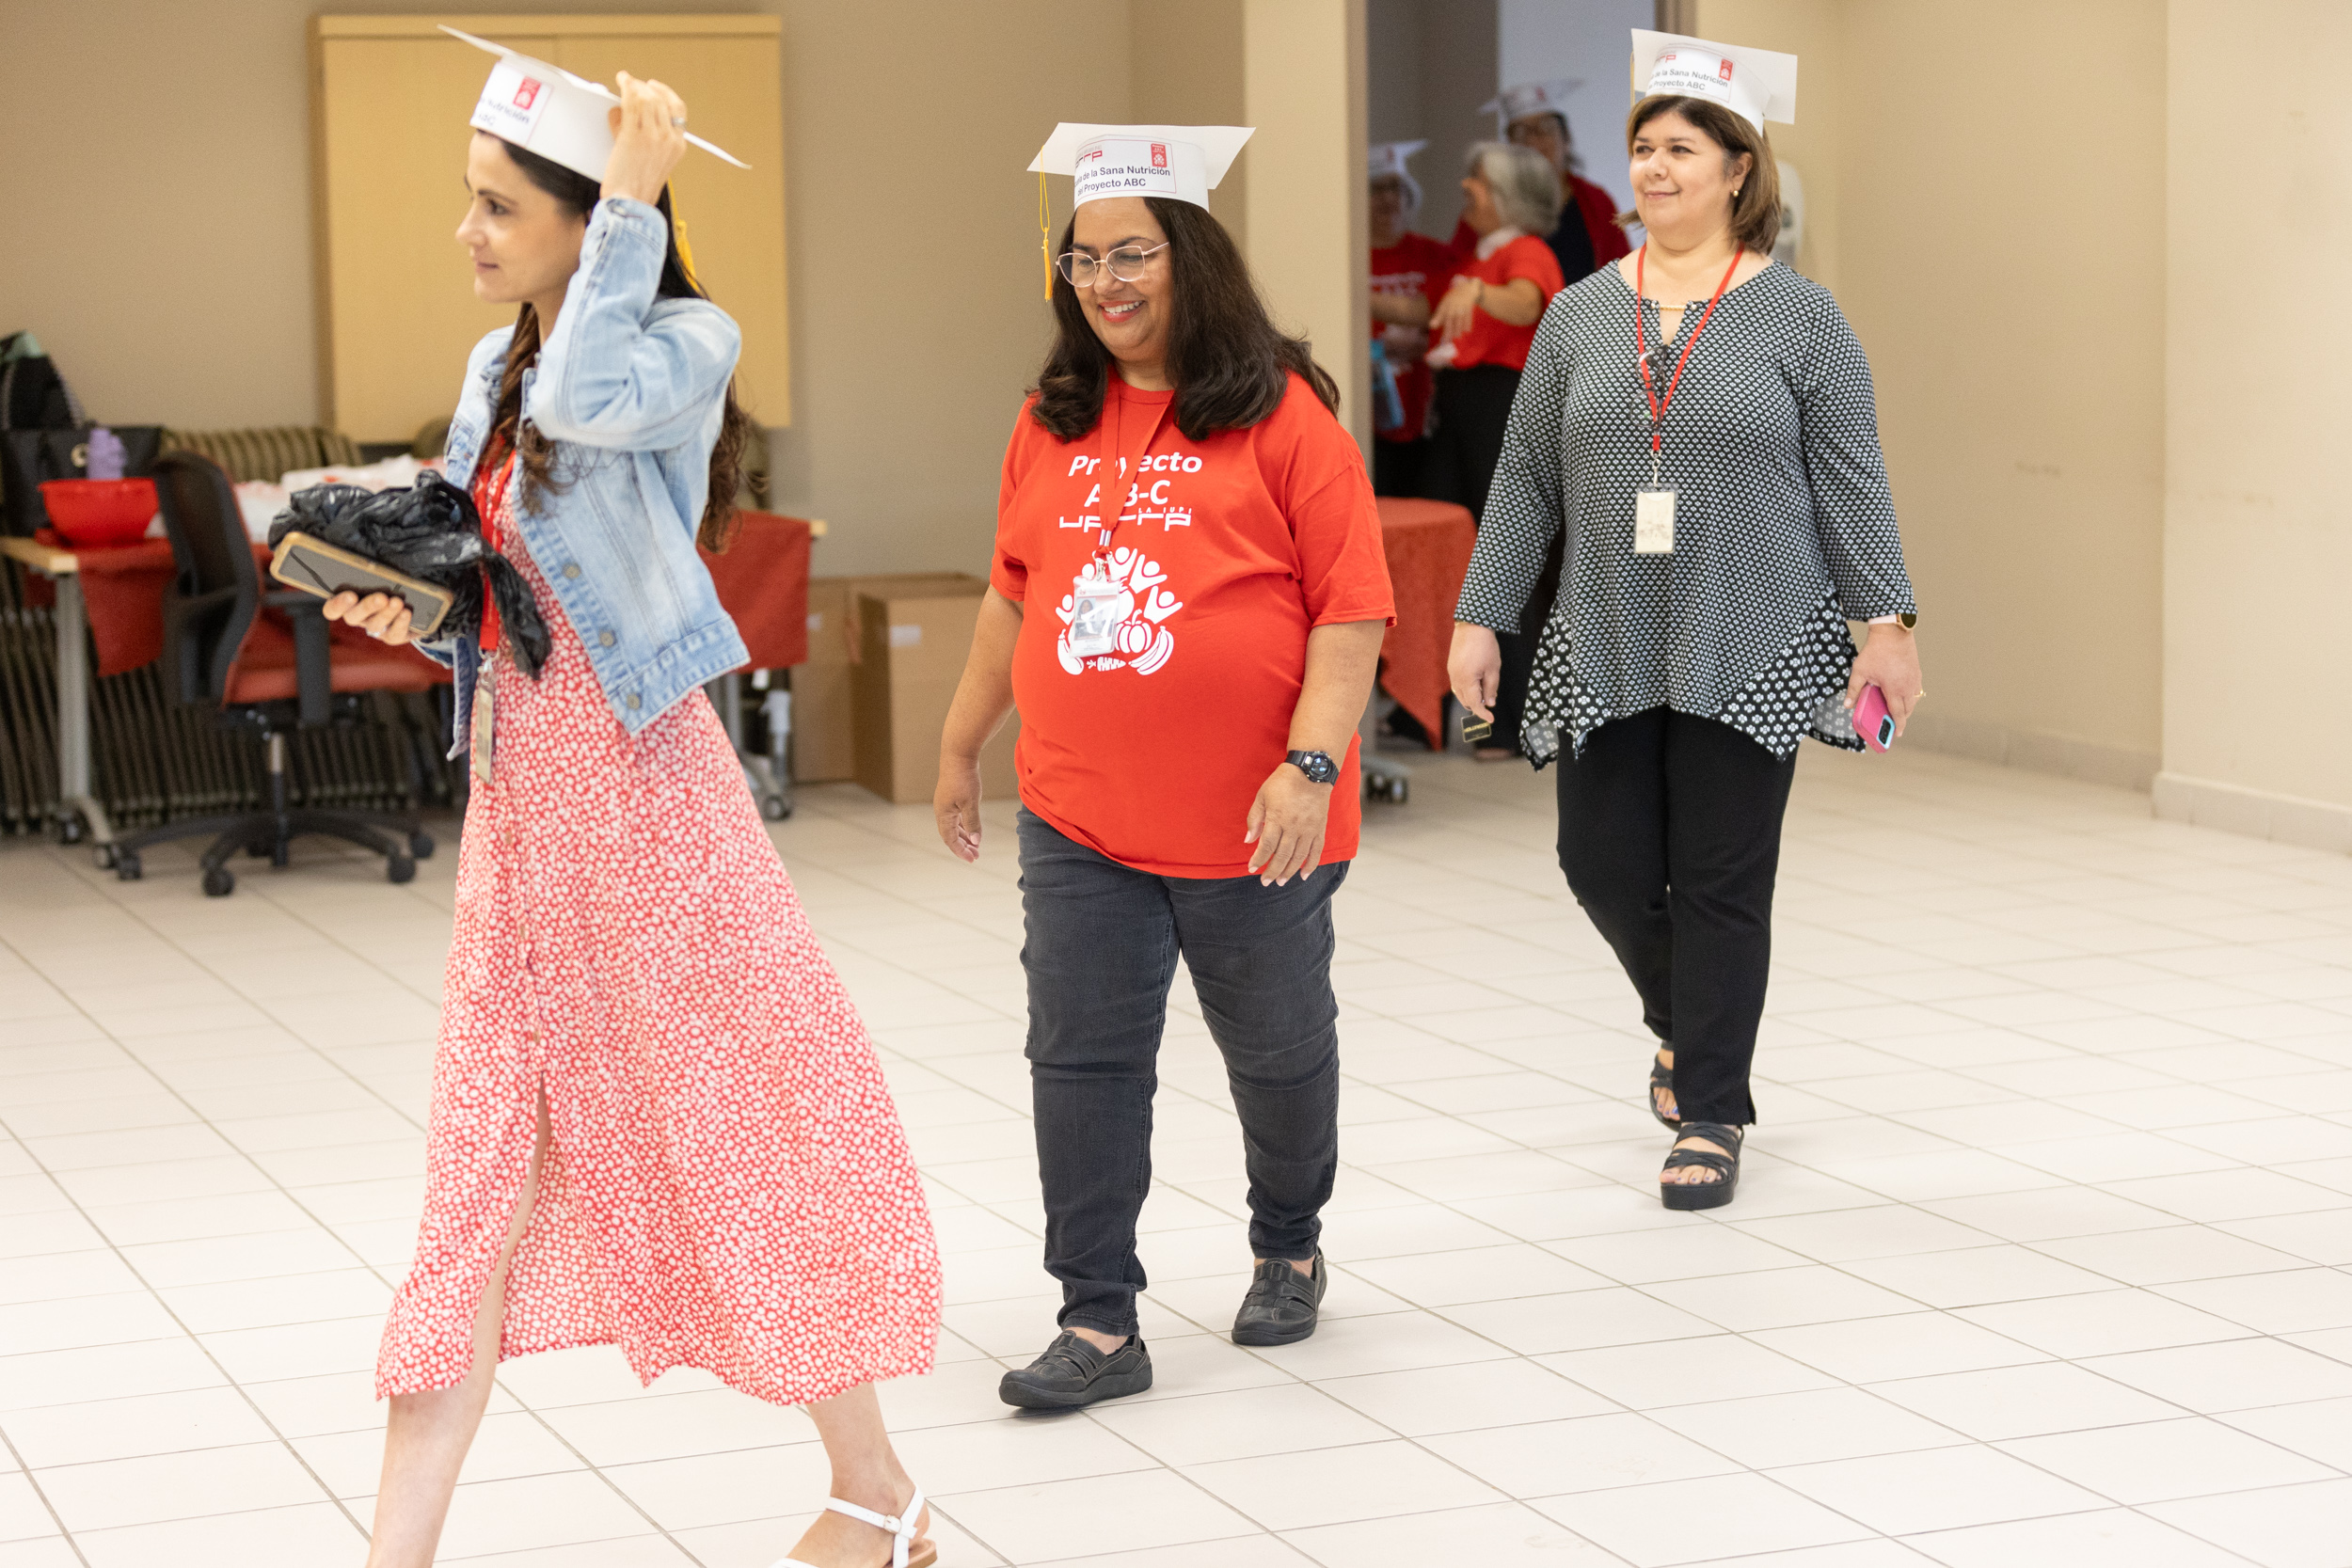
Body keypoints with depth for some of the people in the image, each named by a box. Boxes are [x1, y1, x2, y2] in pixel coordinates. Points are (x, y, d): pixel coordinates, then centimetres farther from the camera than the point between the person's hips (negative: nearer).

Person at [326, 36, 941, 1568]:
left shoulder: (688, 342, -8)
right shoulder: (496, 367, 13)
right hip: (518, 792, 7)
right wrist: (411, 608, 0)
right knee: (479, 1177, 6)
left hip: (641, 783, -7)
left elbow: (588, 402, -31)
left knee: (744, 1131, 3)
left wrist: (633, 203, -23)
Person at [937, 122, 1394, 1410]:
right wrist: (960, 747, 20)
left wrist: (1311, 764, -20)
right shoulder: (1052, 423, 7)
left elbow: (1351, 610, -11)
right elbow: (1013, 593, 17)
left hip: (1250, 825, -3)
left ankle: (1288, 1251, 39)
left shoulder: (1281, 413, -8)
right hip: (1078, 822, 4)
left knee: (1277, 1049, 15)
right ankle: (1099, 1325, 7)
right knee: (1082, 1060, 0)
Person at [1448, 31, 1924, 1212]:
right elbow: (1526, 481, 10)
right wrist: (1480, 617, 6)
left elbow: (1849, 481, -2)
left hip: (1750, 648, -3)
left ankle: (1710, 1116, 11)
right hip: (1610, 647, 3)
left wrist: (1886, 622, -7)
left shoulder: (1797, 316, -1)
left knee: (1724, 883, 0)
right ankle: (1686, 1026, 34)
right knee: (1604, 862, 3)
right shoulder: (1579, 317, 8)